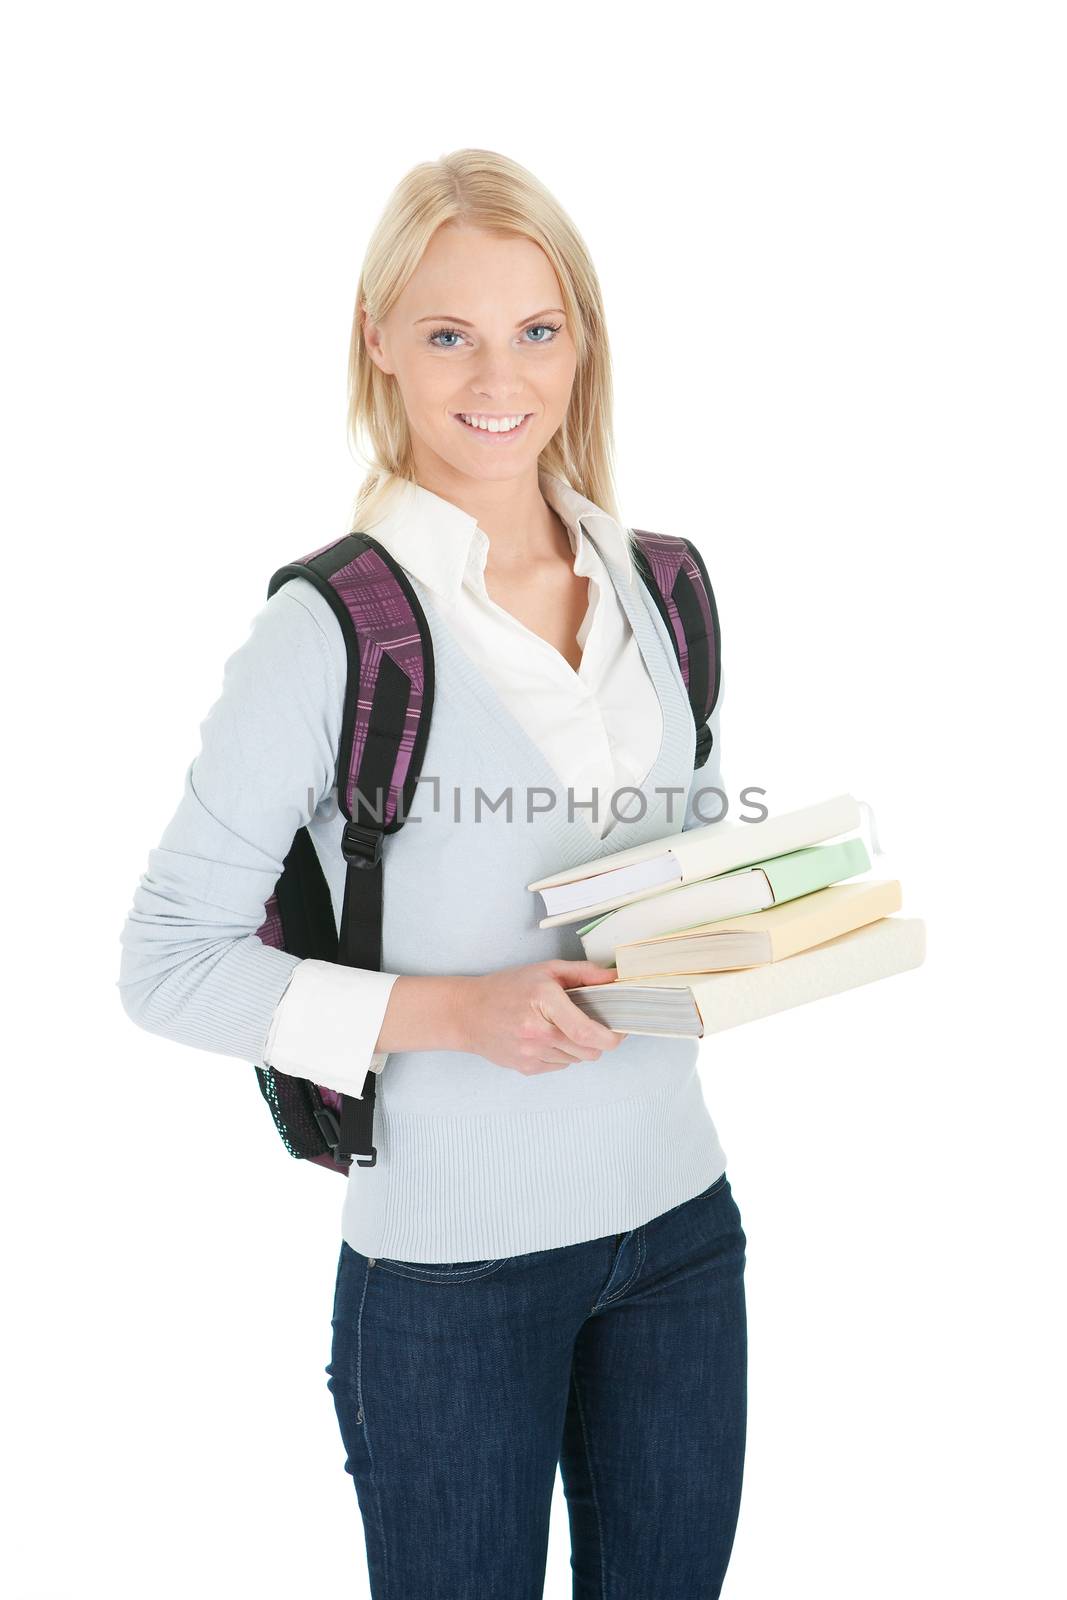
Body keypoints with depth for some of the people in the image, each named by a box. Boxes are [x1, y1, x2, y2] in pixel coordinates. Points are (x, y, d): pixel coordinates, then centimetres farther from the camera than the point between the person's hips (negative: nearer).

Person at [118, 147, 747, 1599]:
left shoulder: (657, 587, 4)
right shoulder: (334, 626, -13)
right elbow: (168, 962, -12)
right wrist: (453, 1009, -21)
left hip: (680, 1218, 5)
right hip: (452, 1261, -5)